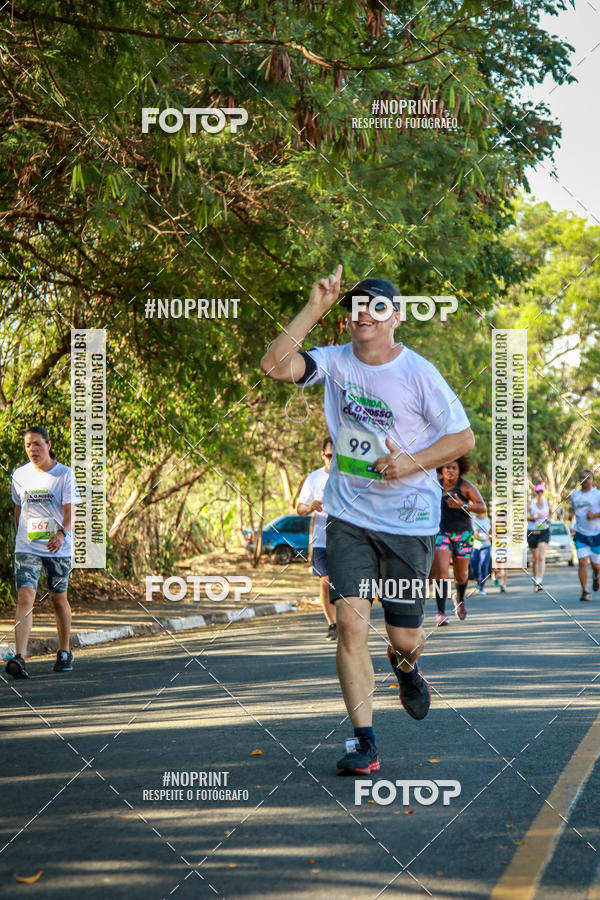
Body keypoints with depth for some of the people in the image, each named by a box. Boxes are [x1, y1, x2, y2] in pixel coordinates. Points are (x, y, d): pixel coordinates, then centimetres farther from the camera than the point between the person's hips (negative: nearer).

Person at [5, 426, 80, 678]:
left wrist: (61, 533, -29)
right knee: (25, 598, -14)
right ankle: (19, 658, -23)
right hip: (26, 548, 1)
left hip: (58, 547, -1)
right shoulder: (20, 475, 5)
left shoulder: (64, 474, -5)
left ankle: (65, 653, 29)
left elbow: (69, 511, -11)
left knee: (59, 599, 10)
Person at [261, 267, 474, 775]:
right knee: (351, 622, -11)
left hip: (409, 520, -2)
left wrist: (413, 462, -17)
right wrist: (314, 309, -17)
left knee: (404, 637, 6)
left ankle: (405, 665, 45)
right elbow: (274, 365, -15)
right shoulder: (336, 362, 1)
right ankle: (364, 742, -5)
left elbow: (463, 437, -3)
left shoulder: (418, 373, -8)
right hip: (349, 517, 2)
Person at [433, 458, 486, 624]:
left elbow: (482, 507, -14)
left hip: (462, 534, -1)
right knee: (442, 571, -17)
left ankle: (459, 598, 43)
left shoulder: (466, 486, -5)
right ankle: (441, 612, -18)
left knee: (461, 575, 9)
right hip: (441, 534, 1)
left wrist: (463, 505, -27)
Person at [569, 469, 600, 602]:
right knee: (582, 563, -11)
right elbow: (571, 507, 24)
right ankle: (584, 592, -8)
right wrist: (570, 514, 2)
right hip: (581, 535, 2)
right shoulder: (575, 495, 8)